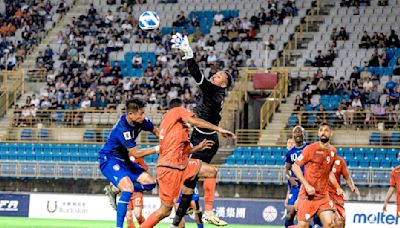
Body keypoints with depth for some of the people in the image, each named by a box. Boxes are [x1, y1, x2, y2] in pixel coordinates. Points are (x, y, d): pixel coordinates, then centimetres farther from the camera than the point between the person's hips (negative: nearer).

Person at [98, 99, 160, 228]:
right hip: (109, 159, -9)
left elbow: (156, 131, 12)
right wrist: (157, 149, -18)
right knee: (128, 188, -30)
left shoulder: (139, 121, -6)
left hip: (123, 160, 9)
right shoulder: (123, 129, -29)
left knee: (150, 182, 2)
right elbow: (136, 154, -24)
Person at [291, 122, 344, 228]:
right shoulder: (310, 149, -10)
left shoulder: (333, 151, 7)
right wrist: (307, 185, -18)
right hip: (307, 195, -5)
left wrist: (337, 187, 9)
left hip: (323, 195, 5)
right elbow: (295, 166, -9)